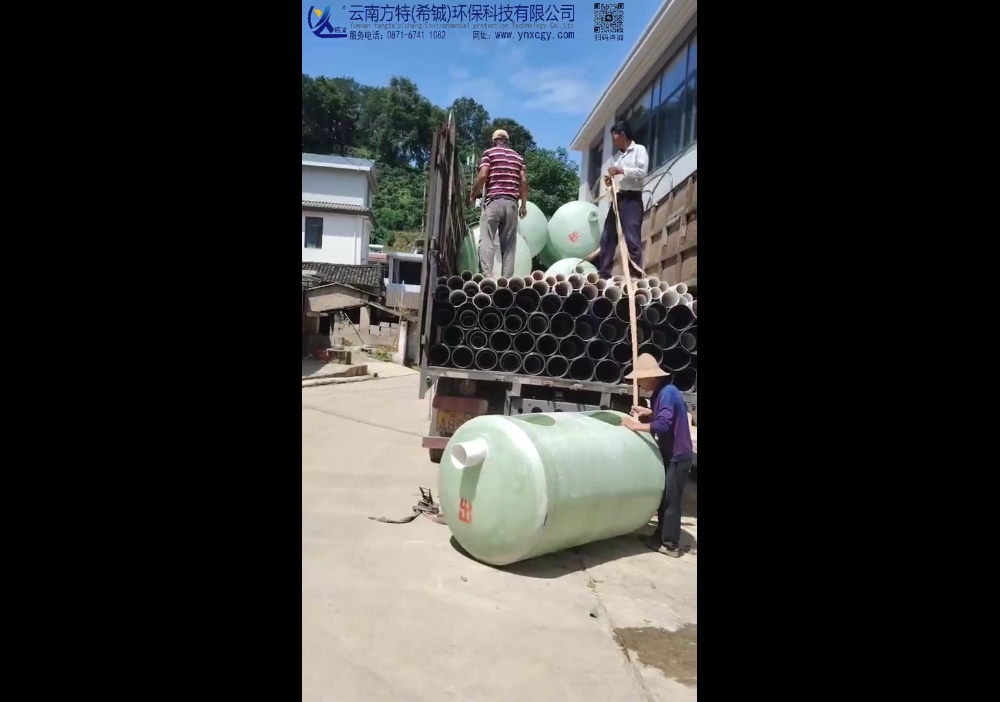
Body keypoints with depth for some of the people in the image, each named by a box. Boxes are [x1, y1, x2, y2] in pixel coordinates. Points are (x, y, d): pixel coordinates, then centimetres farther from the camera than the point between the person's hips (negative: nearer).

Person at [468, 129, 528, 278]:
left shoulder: (489, 152, 7)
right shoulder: (518, 157, 18)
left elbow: (483, 175, -6)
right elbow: (523, 181, 9)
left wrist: (472, 195, 6)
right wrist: (524, 204, 12)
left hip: (493, 201, -4)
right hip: (511, 203, 4)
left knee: (487, 240, -7)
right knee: (509, 244, 4)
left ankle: (487, 277, -21)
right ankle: (506, 279, -1)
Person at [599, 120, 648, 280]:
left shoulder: (639, 149, 2)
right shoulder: (617, 156, 22)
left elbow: (642, 171, -10)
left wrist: (622, 170, -9)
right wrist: (609, 180, 5)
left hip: (632, 198, -7)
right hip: (617, 198, 8)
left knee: (632, 238, -13)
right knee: (607, 237, 3)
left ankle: (636, 276, -12)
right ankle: (604, 274, 8)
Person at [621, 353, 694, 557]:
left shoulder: (667, 393, -21)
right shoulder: (662, 392, 9)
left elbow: (663, 425, -29)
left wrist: (635, 426, -23)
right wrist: (649, 413, 9)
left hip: (677, 456, -10)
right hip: (671, 453, 10)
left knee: (670, 500, -1)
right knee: (664, 497, 17)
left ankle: (670, 545, 9)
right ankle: (662, 535, 29)